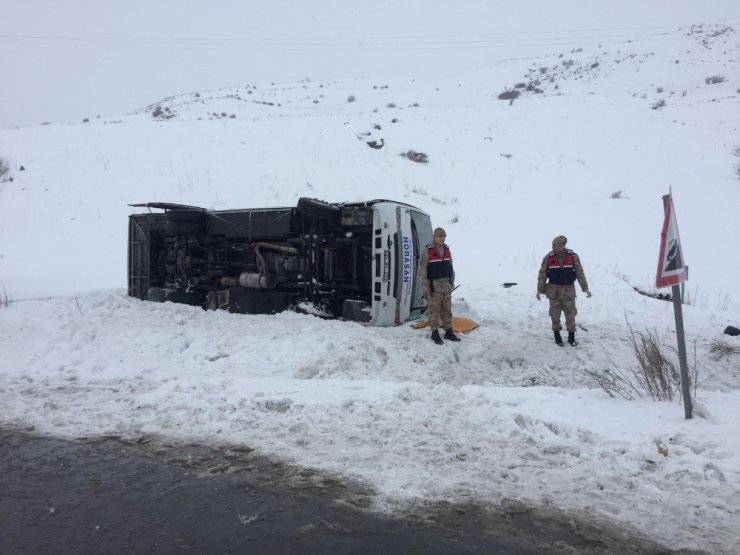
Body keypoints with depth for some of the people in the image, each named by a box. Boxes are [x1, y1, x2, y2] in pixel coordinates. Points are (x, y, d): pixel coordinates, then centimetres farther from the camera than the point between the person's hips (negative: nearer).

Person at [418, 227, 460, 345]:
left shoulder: (447, 249, 10)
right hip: (434, 285, -6)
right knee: (435, 309, -1)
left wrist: (452, 281, 17)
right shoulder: (427, 250, -10)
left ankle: (449, 332, 20)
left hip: (445, 284, 6)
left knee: (447, 309, 11)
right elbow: (422, 268, -11)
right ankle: (435, 333, 9)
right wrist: (425, 285, -13)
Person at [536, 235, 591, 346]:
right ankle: (557, 336, 22)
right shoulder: (548, 258, -6)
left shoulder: (573, 257, -6)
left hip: (568, 290, 0)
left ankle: (571, 337, 21)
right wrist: (539, 289, -5)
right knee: (555, 314, 7)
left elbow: (580, 273, 0)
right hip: (554, 290, 0)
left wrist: (585, 288, -3)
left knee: (570, 314, 6)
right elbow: (542, 274, -2)